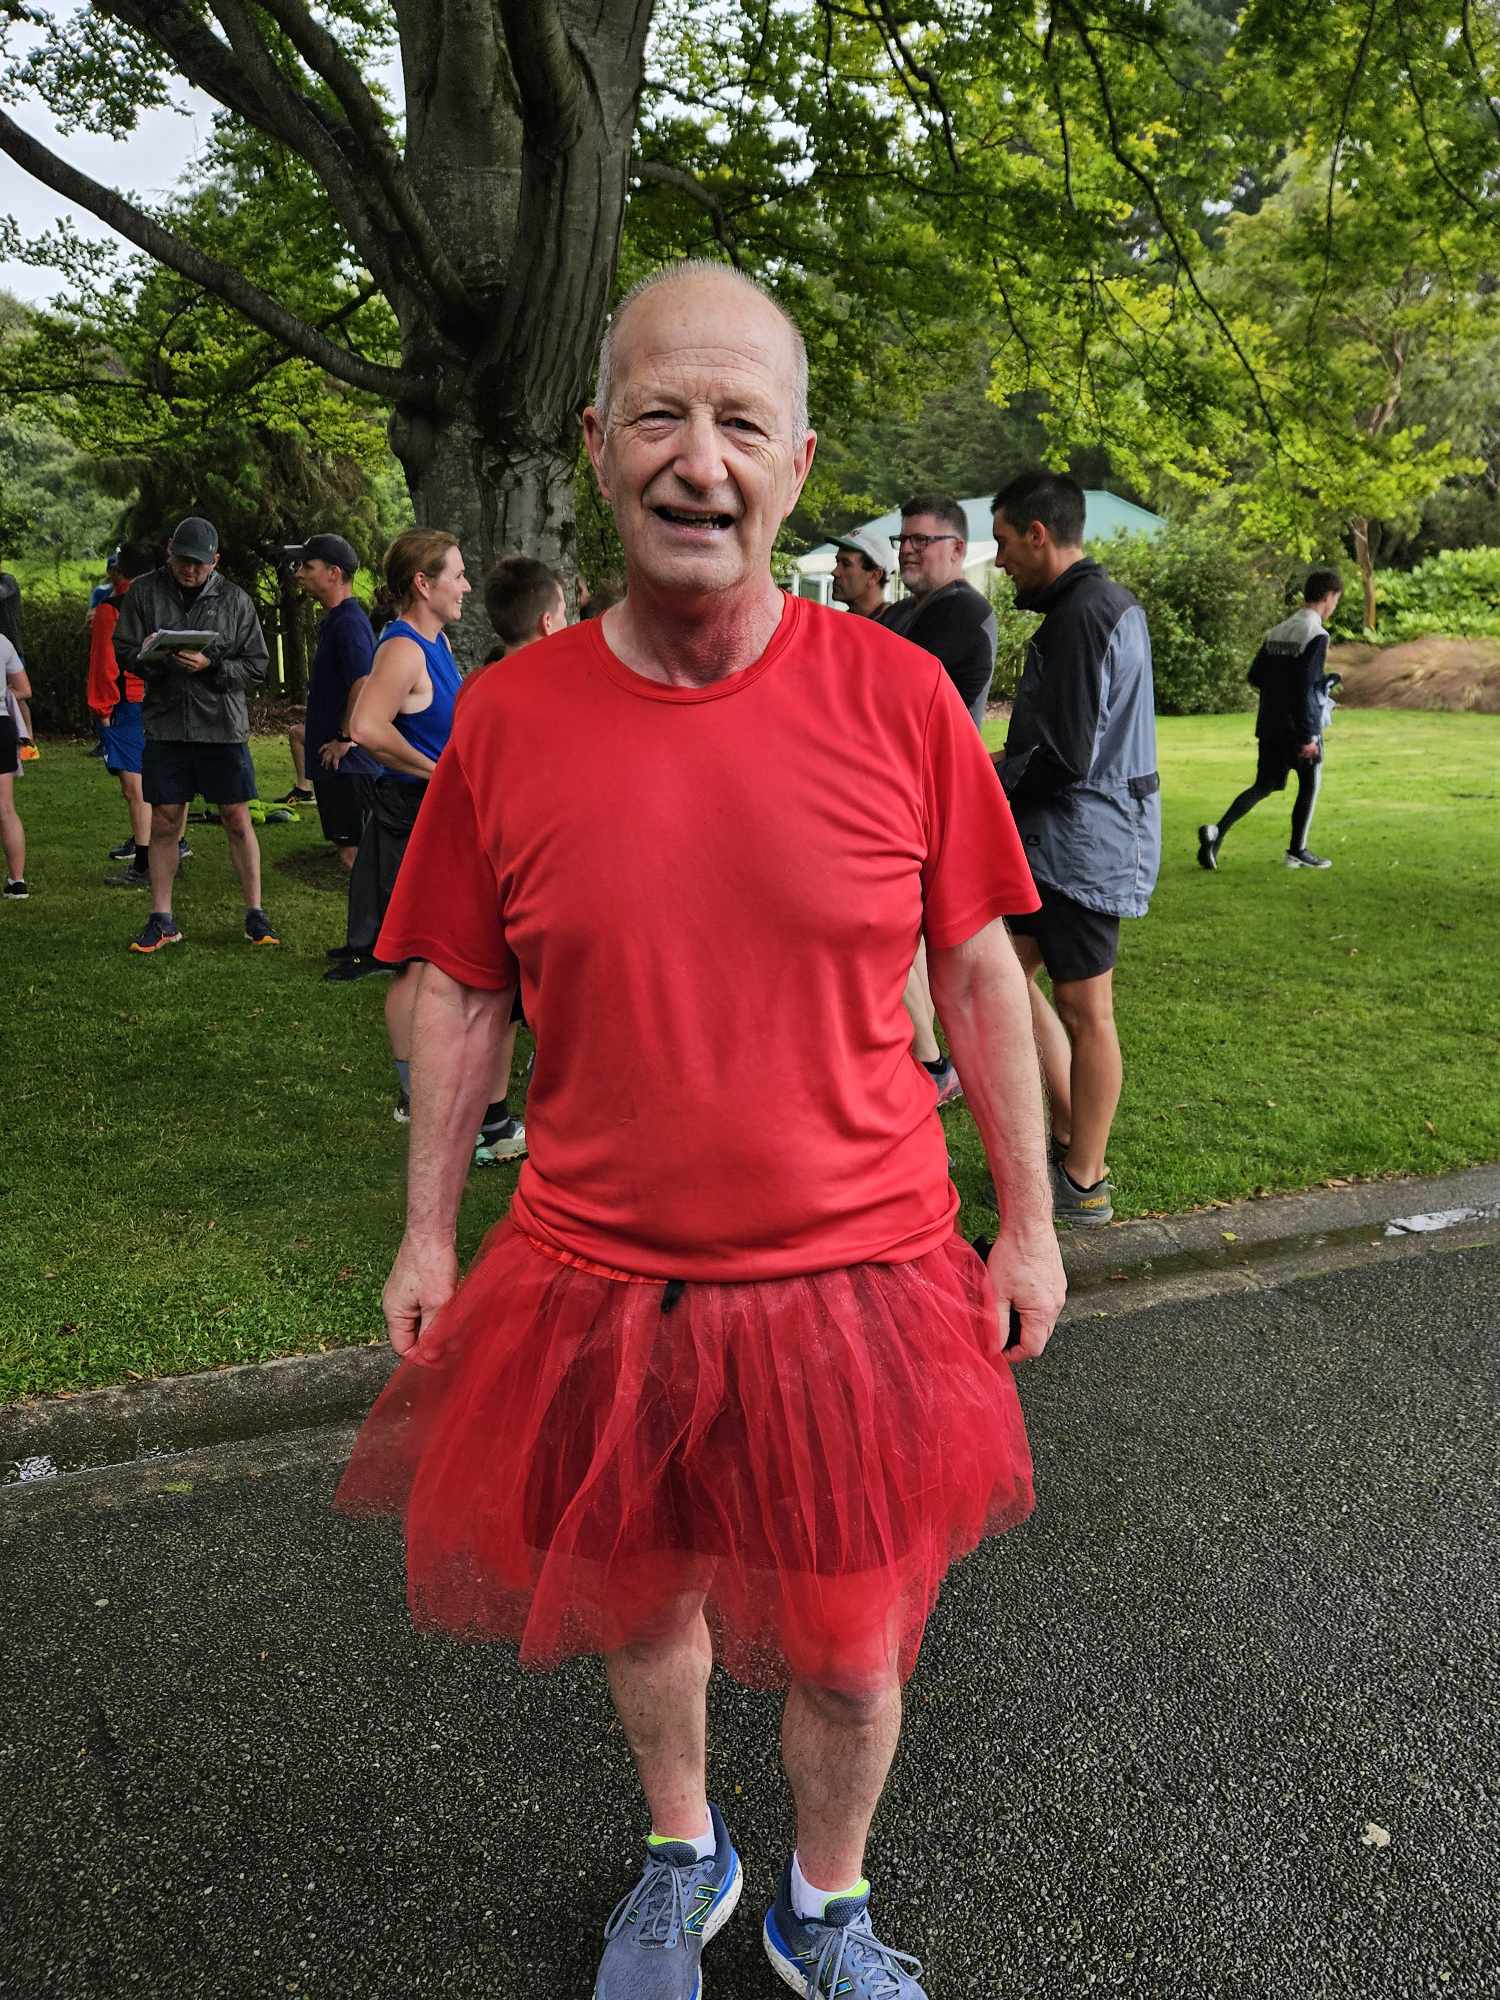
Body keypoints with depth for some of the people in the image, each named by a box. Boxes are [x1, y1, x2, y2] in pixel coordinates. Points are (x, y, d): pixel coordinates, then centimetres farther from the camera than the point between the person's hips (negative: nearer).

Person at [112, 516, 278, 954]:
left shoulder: (234, 599, 0)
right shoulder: (145, 591, 3)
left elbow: (256, 666, -1)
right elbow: (123, 650, 4)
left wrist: (211, 665, -18)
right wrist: (147, 657, -18)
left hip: (222, 725, -1)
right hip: (165, 725, 1)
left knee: (237, 820, 3)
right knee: (164, 823, 6)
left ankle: (255, 913, 15)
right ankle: (161, 920, 16)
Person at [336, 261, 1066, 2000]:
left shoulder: (898, 697, -10)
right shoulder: (507, 718, -7)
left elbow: (979, 974, -1)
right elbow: (459, 997, 3)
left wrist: (1027, 1220, 3)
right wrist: (427, 1232, 6)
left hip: (855, 1279, -1)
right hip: (596, 1285, 2)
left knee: (850, 1656, 16)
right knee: (639, 1601, 24)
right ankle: (682, 1859, 55)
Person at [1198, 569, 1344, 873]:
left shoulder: (1277, 631, 9)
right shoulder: (1316, 635, -14)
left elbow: (1255, 677, 12)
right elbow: (1305, 688, -20)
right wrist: (1308, 735, -18)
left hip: (1269, 725, 7)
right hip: (1297, 727, -7)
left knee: (1264, 785, 10)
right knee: (1310, 783, 12)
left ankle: (1217, 831, -10)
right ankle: (1298, 851, 18)